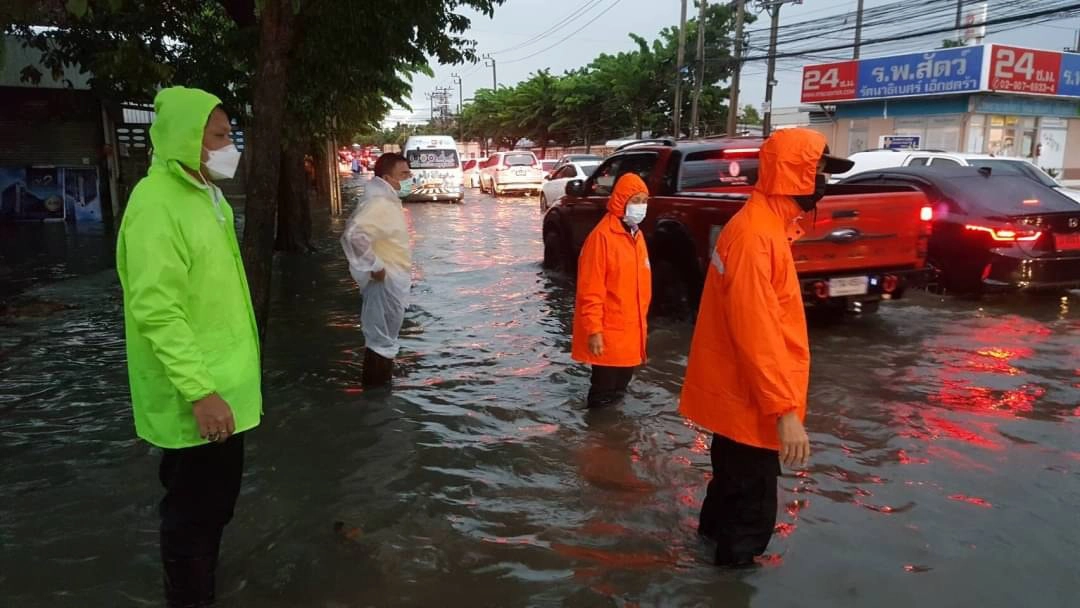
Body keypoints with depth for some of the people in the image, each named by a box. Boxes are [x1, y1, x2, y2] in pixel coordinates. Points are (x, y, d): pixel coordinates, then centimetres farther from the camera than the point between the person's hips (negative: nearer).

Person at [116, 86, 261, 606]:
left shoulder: (202, 194, 11)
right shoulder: (157, 203, -20)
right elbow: (156, 310, -26)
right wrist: (199, 391, -28)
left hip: (223, 385, 10)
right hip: (197, 397, -10)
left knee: (214, 502, 22)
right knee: (194, 510, 5)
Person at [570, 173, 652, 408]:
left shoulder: (636, 235, 12)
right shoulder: (602, 236, -16)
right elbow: (590, 291, -19)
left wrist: (641, 322, 20)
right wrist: (594, 331, -21)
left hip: (630, 331, 8)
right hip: (609, 333, -8)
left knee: (620, 388, 20)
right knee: (604, 395, 2)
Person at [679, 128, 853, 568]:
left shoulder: (767, 226, 9)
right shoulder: (755, 235, -25)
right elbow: (754, 333, -29)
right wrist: (785, 410, -28)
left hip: (741, 392, 11)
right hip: (748, 398, -11)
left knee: (737, 478, 29)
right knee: (752, 497, 6)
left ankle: (715, 529, 51)